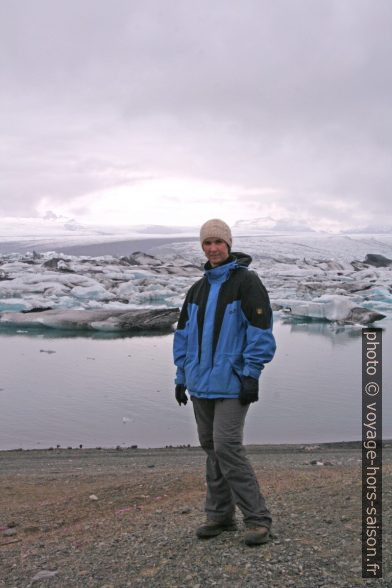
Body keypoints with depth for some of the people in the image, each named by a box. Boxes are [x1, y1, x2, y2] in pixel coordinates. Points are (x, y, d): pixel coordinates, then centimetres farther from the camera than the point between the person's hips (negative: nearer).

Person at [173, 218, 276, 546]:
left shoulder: (247, 282, -7)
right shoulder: (198, 289, 15)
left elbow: (260, 329, -12)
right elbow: (184, 334, 18)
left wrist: (251, 375, -16)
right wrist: (182, 376, 14)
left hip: (232, 384, -7)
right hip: (201, 384, 7)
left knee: (227, 448, -12)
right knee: (211, 448, 12)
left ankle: (258, 519, 1)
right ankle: (220, 515, 24)